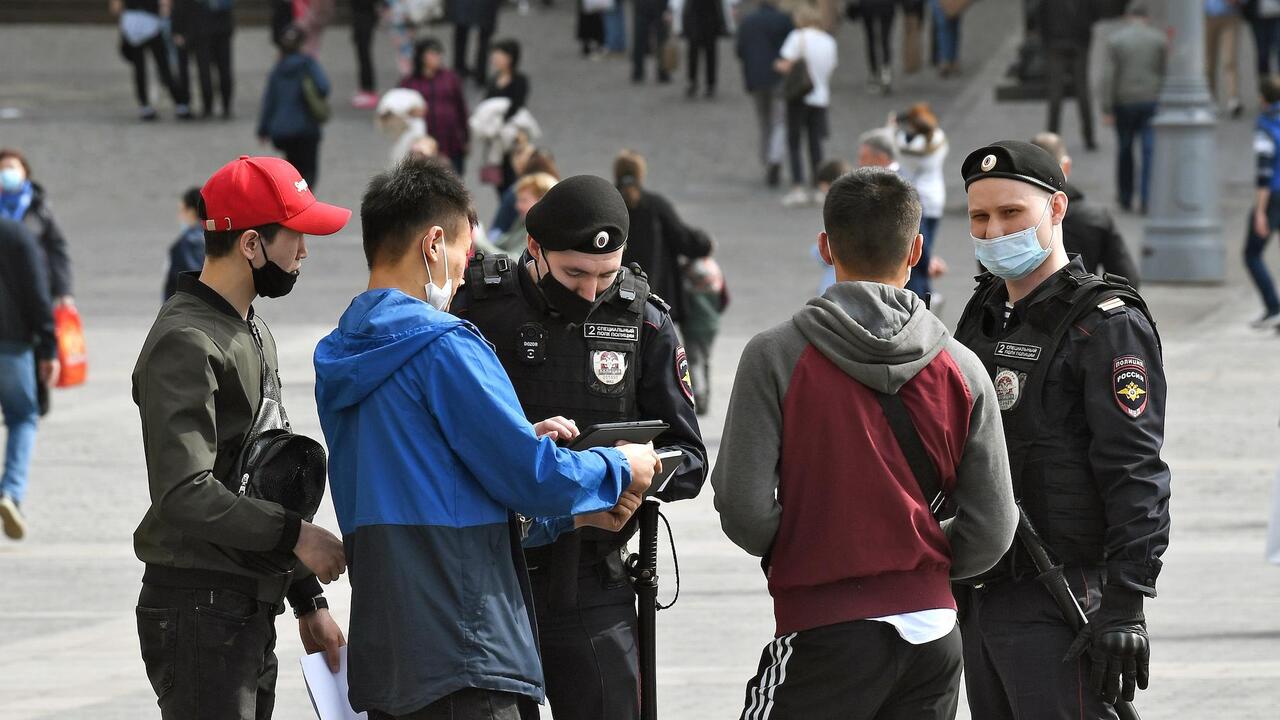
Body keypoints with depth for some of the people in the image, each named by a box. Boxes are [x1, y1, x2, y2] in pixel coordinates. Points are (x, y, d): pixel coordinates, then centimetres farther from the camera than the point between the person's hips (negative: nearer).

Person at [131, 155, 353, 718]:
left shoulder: (254, 333, 18)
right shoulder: (185, 343, -14)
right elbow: (185, 494, -24)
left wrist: (307, 599, 21)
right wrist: (296, 535, -16)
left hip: (253, 607, 9)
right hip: (199, 606, -9)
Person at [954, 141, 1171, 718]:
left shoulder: (1107, 324, -10)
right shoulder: (982, 316, 15)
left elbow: (1137, 478, -17)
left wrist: (1125, 606, -23)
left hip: (1060, 609, -8)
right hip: (979, 600, 8)